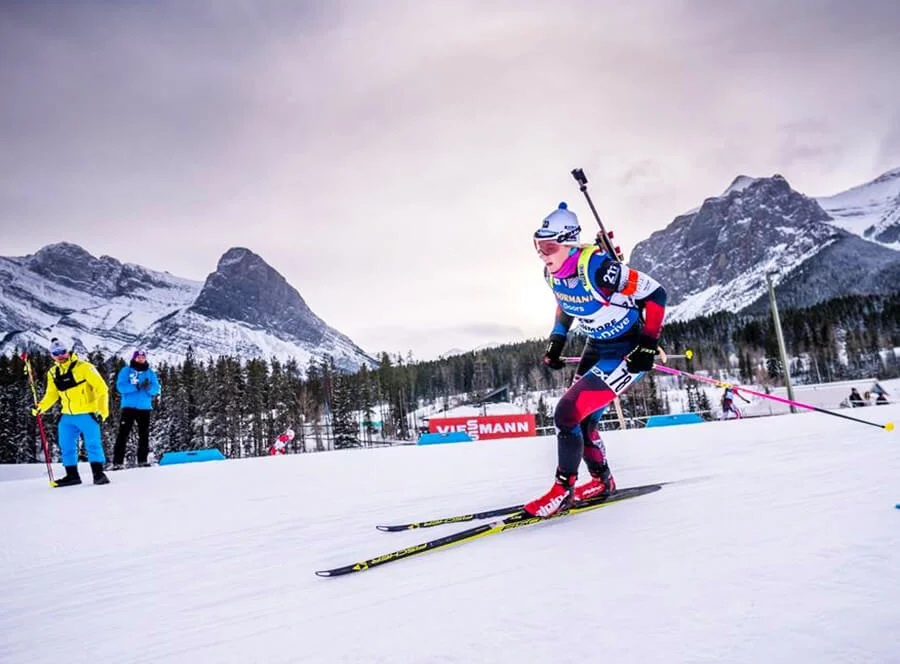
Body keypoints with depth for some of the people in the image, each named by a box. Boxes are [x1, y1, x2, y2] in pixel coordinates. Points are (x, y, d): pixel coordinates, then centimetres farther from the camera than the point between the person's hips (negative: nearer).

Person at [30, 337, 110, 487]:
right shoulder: (53, 373, 9)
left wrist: (103, 410, -16)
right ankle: (72, 475, 19)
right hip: (67, 416, 6)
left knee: (92, 444, -7)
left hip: (87, 414, -6)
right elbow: (52, 394, 18)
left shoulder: (84, 367, -10)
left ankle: (98, 473, -1)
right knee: (66, 446, 8)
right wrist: (40, 407, 1)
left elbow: (102, 388, -11)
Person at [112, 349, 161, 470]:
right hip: (129, 407, -3)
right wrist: (136, 386, -23)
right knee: (123, 433, -7)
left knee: (144, 434, 5)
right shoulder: (126, 371, 5)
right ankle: (118, 462, -8)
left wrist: (149, 387, -21)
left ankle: (142, 460, 10)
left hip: (145, 407, 3)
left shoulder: (150, 373, 11)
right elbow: (121, 386, -9)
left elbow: (156, 389, 2)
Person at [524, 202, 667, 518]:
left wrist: (648, 345, -22)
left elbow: (655, 294, -21)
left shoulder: (598, 268, -30)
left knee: (568, 413, -17)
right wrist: (556, 341, 13)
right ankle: (601, 481, 34)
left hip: (629, 353, -8)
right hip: (596, 348, 8)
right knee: (580, 421, 11)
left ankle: (562, 489, 0)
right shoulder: (552, 273, -6)